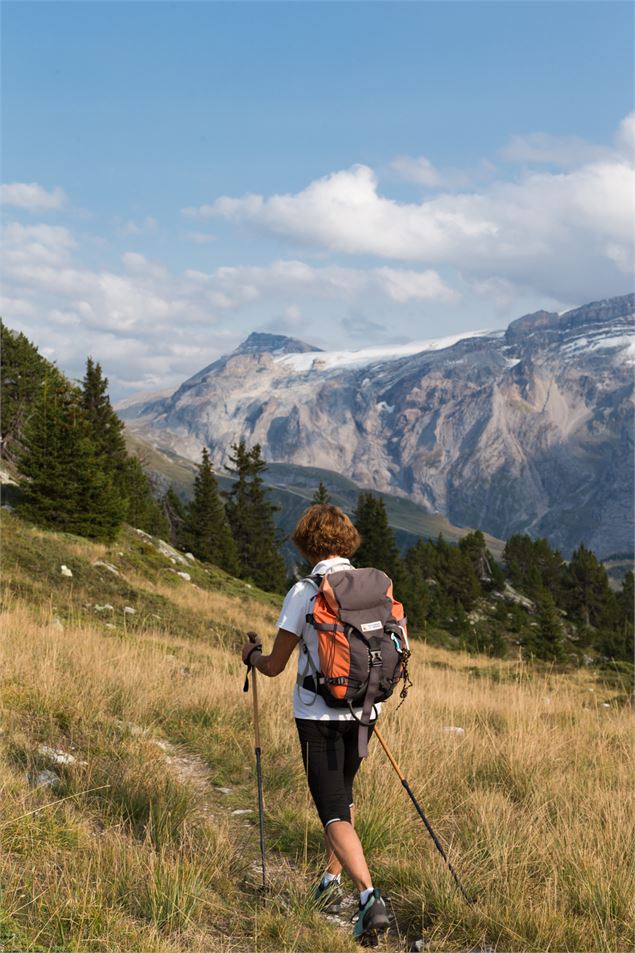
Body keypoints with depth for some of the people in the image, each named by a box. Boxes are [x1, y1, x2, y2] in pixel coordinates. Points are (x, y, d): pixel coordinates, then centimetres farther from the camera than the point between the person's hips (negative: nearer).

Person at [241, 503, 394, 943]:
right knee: (343, 795, 26)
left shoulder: (303, 593, -13)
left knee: (334, 814, -4)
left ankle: (370, 897, -20)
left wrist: (252, 655, 16)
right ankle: (332, 881, 37)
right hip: (363, 712, 5)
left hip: (319, 715, -5)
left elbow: (275, 666, -7)